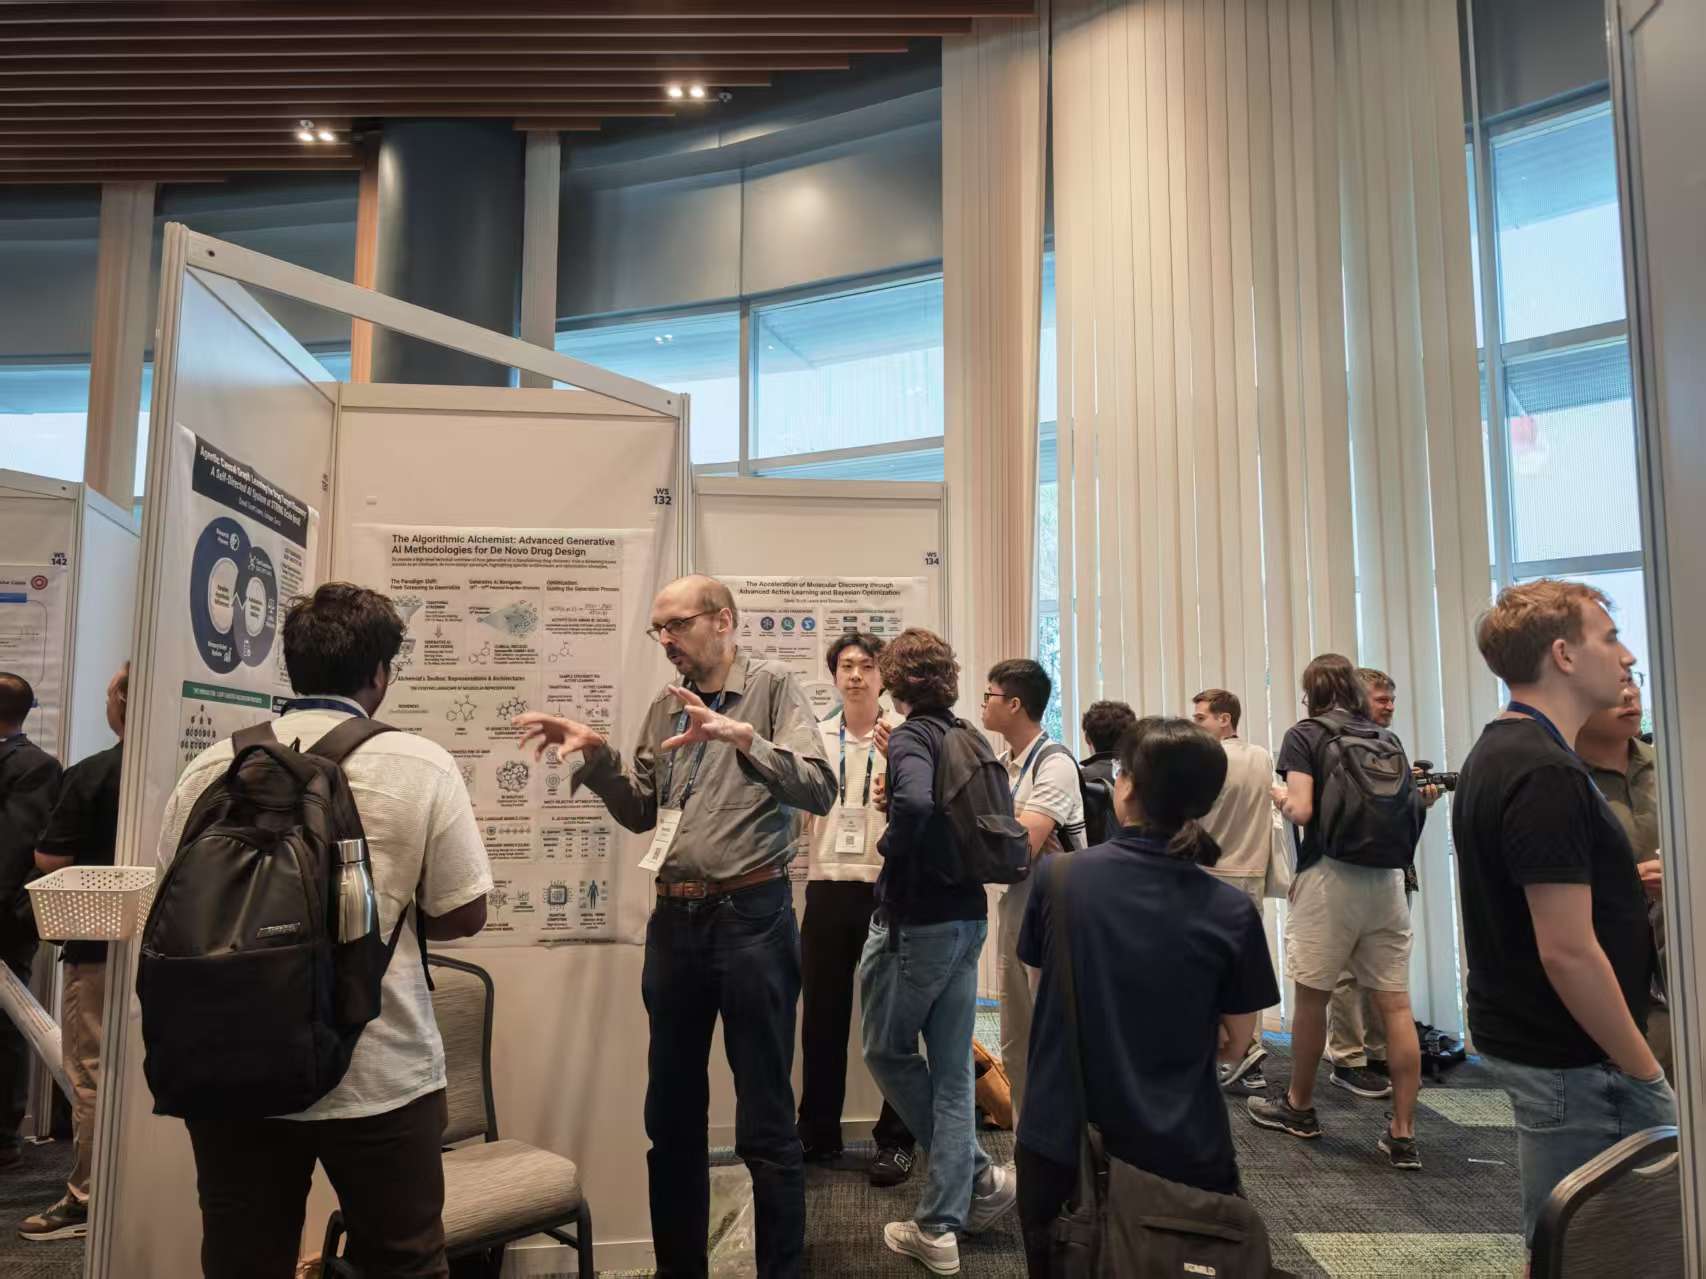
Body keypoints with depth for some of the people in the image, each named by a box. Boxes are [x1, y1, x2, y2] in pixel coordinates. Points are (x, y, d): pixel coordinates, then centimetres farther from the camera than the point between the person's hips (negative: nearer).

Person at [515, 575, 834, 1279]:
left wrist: (742, 737, -30)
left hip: (752, 916, -6)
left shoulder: (773, 686, -5)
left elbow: (818, 791, -17)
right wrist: (596, 755, 2)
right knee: (671, 1113, 17)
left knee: (765, 1122, 2)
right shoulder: (665, 707, 13)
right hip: (674, 920, 6)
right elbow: (643, 812, 17)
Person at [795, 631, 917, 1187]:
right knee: (822, 1016, 12)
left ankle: (896, 1139, 19)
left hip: (887, 890, -3)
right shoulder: (815, 736, 9)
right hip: (827, 889, 4)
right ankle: (818, 1133, 26)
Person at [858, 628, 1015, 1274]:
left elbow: (914, 804, -34)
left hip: (915, 921, -7)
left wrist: (889, 848, -17)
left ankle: (979, 1175, 15)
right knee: (951, 1069, 10)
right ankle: (940, 1226, 16)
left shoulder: (910, 737, -14)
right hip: (968, 918, 8)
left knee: (887, 1051, 13)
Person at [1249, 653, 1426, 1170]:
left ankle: (1299, 1107, 25)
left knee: (1311, 996, 9)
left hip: (1330, 875, -5)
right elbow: (1407, 808, 14)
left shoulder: (1305, 734, -3)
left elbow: (1302, 811, -13)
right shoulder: (1387, 738, 13)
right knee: (1396, 1004, 4)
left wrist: (1279, 798, 8)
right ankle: (1403, 1134, 8)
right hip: (1387, 878, 5)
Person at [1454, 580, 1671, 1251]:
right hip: (1573, 1059, -9)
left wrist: (1622, 882, 19)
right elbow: (1568, 951, -24)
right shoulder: (1547, 773, -23)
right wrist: (1646, 1072, -15)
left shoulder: (1495, 753, 9)